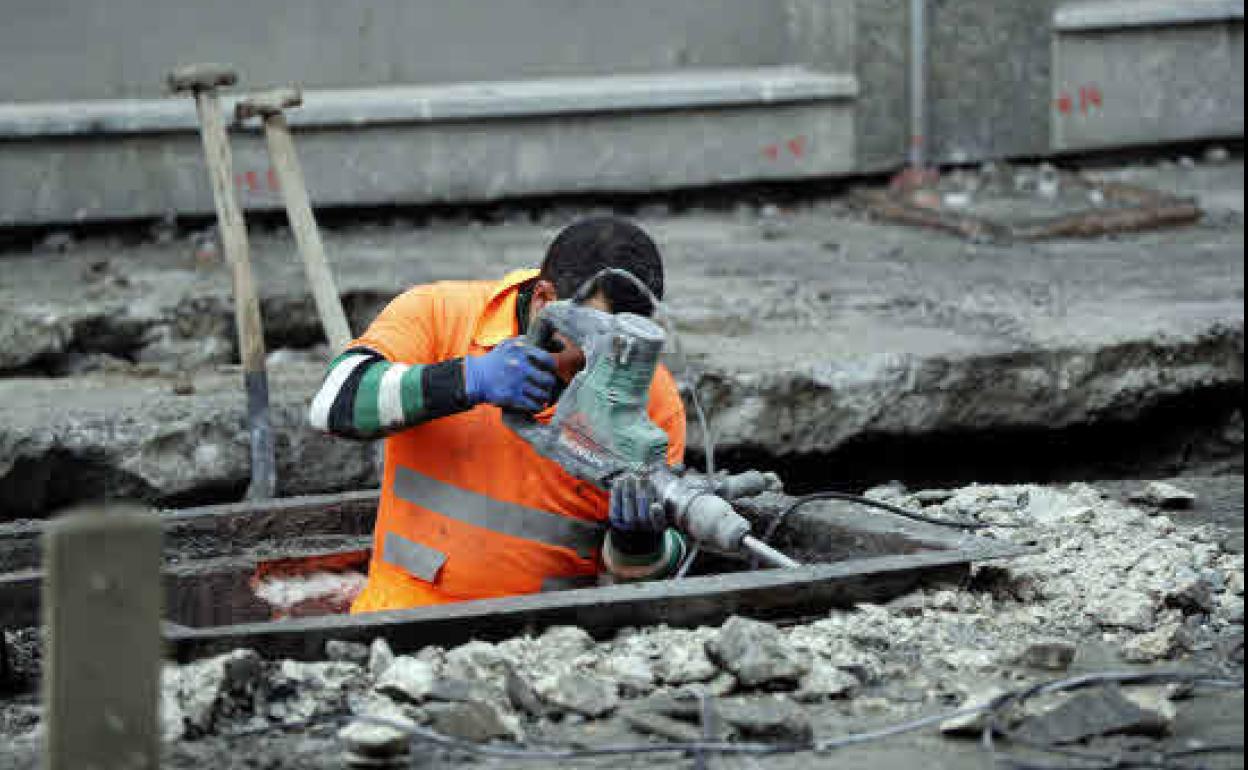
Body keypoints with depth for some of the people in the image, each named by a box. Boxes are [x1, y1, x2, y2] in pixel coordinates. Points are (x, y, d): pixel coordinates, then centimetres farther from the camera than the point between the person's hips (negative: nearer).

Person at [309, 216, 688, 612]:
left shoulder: (654, 396, 0)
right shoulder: (439, 311, -3)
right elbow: (334, 401, -17)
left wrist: (638, 540, -16)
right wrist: (468, 380, -25)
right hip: (409, 606, -2)